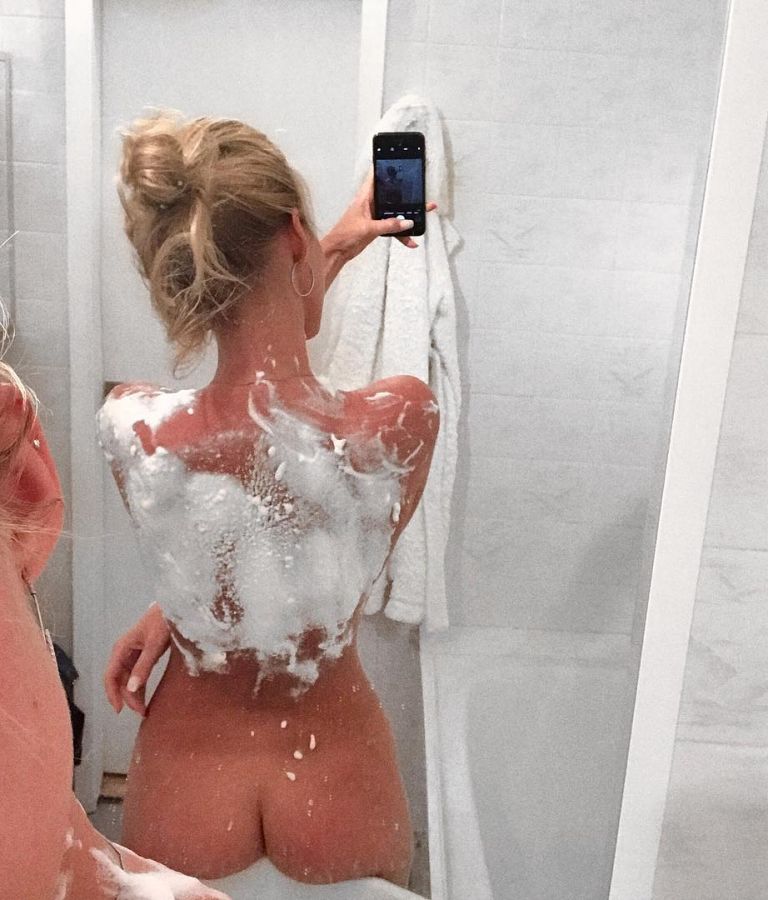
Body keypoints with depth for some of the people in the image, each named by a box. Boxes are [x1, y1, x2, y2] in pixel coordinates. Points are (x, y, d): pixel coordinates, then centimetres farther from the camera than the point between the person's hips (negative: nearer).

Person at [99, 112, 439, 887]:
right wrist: (171, 615, -1)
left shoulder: (129, 428, -21)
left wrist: (334, 253, 8)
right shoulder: (402, 420, -26)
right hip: (336, 796, 0)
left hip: (183, 796, 1)